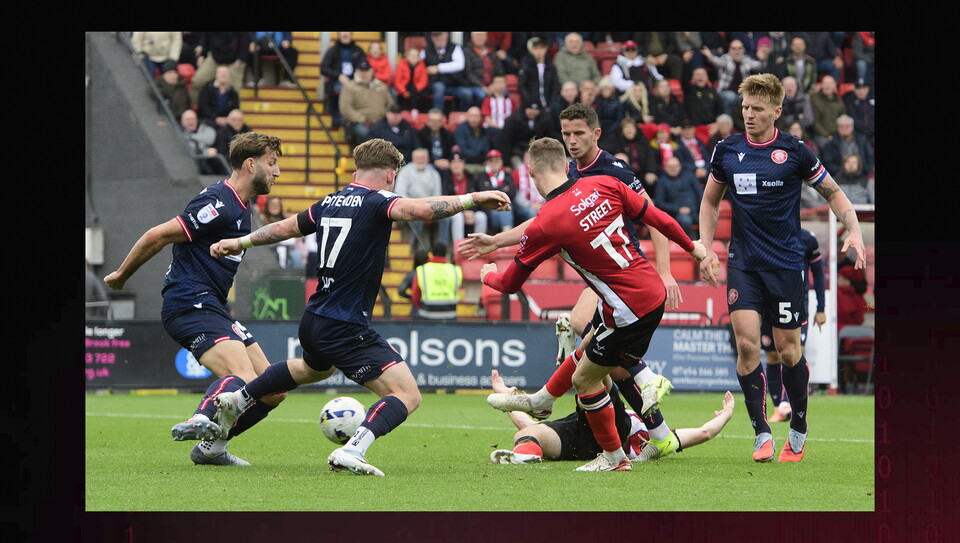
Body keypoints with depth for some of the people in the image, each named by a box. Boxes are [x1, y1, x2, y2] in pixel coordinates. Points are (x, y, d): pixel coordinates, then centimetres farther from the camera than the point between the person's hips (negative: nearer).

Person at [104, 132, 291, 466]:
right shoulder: (218, 204, -15)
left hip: (213, 308, 10)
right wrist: (121, 275, -1)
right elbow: (156, 237, -13)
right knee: (245, 378, -32)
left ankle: (212, 447, 14)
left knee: (272, 391, 6)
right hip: (190, 307, -10)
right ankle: (201, 421, -52)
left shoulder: (240, 207, 18)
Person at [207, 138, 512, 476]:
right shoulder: (376, 202, -13)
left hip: (313, 321, 9)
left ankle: (237, 400, 49)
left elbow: (285, 228, 24)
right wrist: (471, 199, -27)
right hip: (347, 330, -9)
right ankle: (352, 450, -30)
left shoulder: (330, 203, 9)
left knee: (314, 368, 41)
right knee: (407, 394, -12)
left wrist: (241, 242, 39)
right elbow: (421, 209, -32)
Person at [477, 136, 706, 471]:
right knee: (584, 352, 28)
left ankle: (614, 458, 27)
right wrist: (692, 247, 21)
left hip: (630, 309, -8)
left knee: (585, 379, 13)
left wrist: (488, 275, 21)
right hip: (653, 289, 8)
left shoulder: (544, 224, -17)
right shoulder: (603, 185, -4)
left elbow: (510, 283, -3)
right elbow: (656, 218, 4)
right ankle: (537, 402, 49)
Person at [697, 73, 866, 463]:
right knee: (746, 343, -13)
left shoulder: (794, 152, -5)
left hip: (786, 264, -2)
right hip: (743, 262, 2)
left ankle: (799, 431, 21)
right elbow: (710, 201, 17)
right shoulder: (726, 151, 4)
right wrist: (706, 249, 7)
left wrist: (854, 231, -10)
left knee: (788, 350, 1)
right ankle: (762, 434, -5)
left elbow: (833, 192, 5)